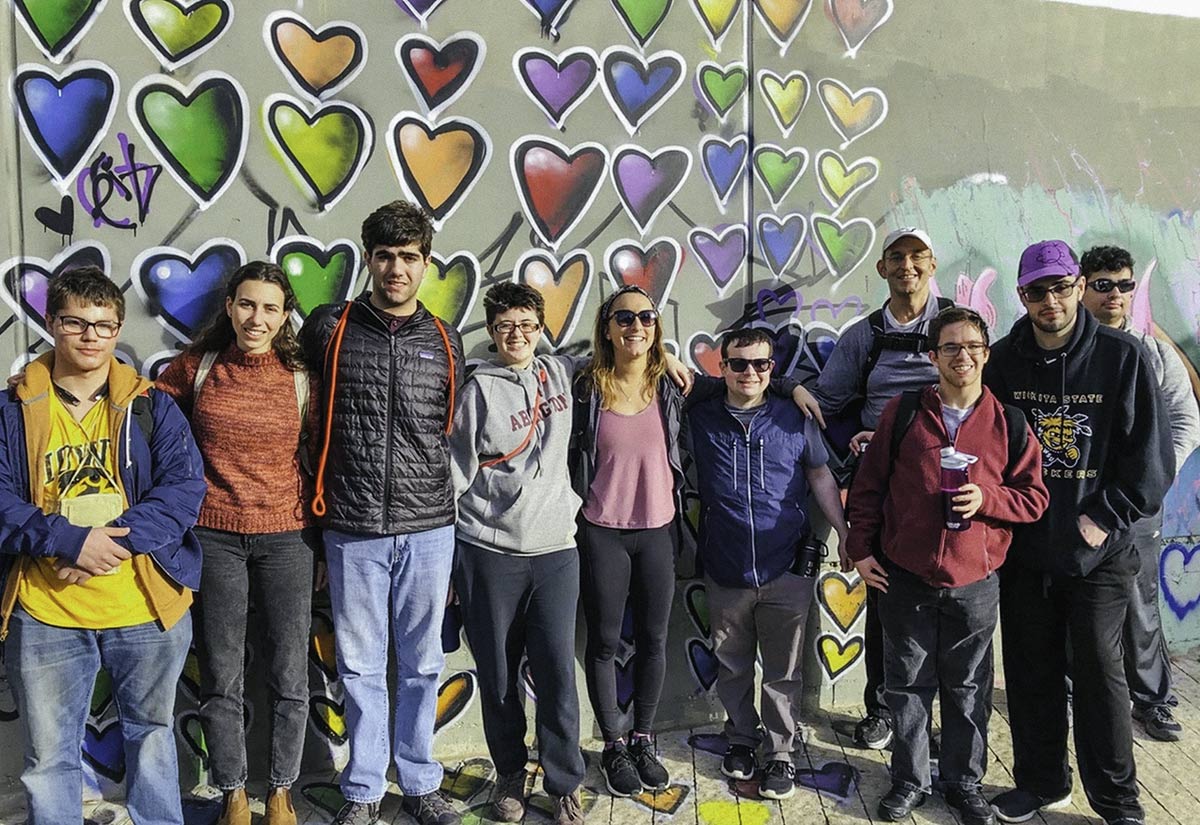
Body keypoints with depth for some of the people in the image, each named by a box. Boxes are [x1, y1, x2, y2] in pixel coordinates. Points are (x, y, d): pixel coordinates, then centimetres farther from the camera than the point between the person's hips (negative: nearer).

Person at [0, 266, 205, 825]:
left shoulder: (152, 406, 2)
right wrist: (70, 540, -20)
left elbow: (184, 484, -8)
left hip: (146, 609, 0)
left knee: (152, 736, 18)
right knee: (48, 756, 13)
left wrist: (117, 542, -20)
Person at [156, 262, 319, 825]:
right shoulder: (196, 367, -1)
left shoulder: (300, 375, -1)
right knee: (220, 678, 9)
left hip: (286, 534, 0)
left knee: (289, 677, 7)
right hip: (213, 536, 0)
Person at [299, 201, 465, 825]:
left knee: (421, 665, 12)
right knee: (361, 667, 10)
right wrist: (319, 502, 5)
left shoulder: (446, 342, 6)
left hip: (429, 530, 2)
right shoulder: (328, 327, 0)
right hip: (353, 531, -1)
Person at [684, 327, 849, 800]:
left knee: (783, 673, 10)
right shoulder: (699, 419, 0)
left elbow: (820, 477, 9)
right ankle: (741, 740, 37)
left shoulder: (795, 418, 0)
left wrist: (845, 534, 7)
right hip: (725, 574, 1)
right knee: (732, 669, 16)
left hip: (786, 571, 0)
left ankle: (780, 754, 26)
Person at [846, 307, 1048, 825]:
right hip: (904, 579, 0)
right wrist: (861, 549, -1)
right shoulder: (902, 413, -2)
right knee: (908, 687, 12)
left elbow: (1034, 497, 2)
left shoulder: (1008, 424, 0)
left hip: (975, 583, 1)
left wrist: (986, 499, -16)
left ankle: (964, 782, 32)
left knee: (968, 690, 14)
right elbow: (867, 486, 2)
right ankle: (909, 781, 29)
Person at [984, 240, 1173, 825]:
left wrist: (1105, 519, -10)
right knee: (1031, 671, 12)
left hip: (1097, 552, -2)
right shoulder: (1003, 360, 1)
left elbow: (1151, 455, -5)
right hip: (1023, 548, 3)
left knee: (1098, 672, 4)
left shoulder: (1121, 357, -6)